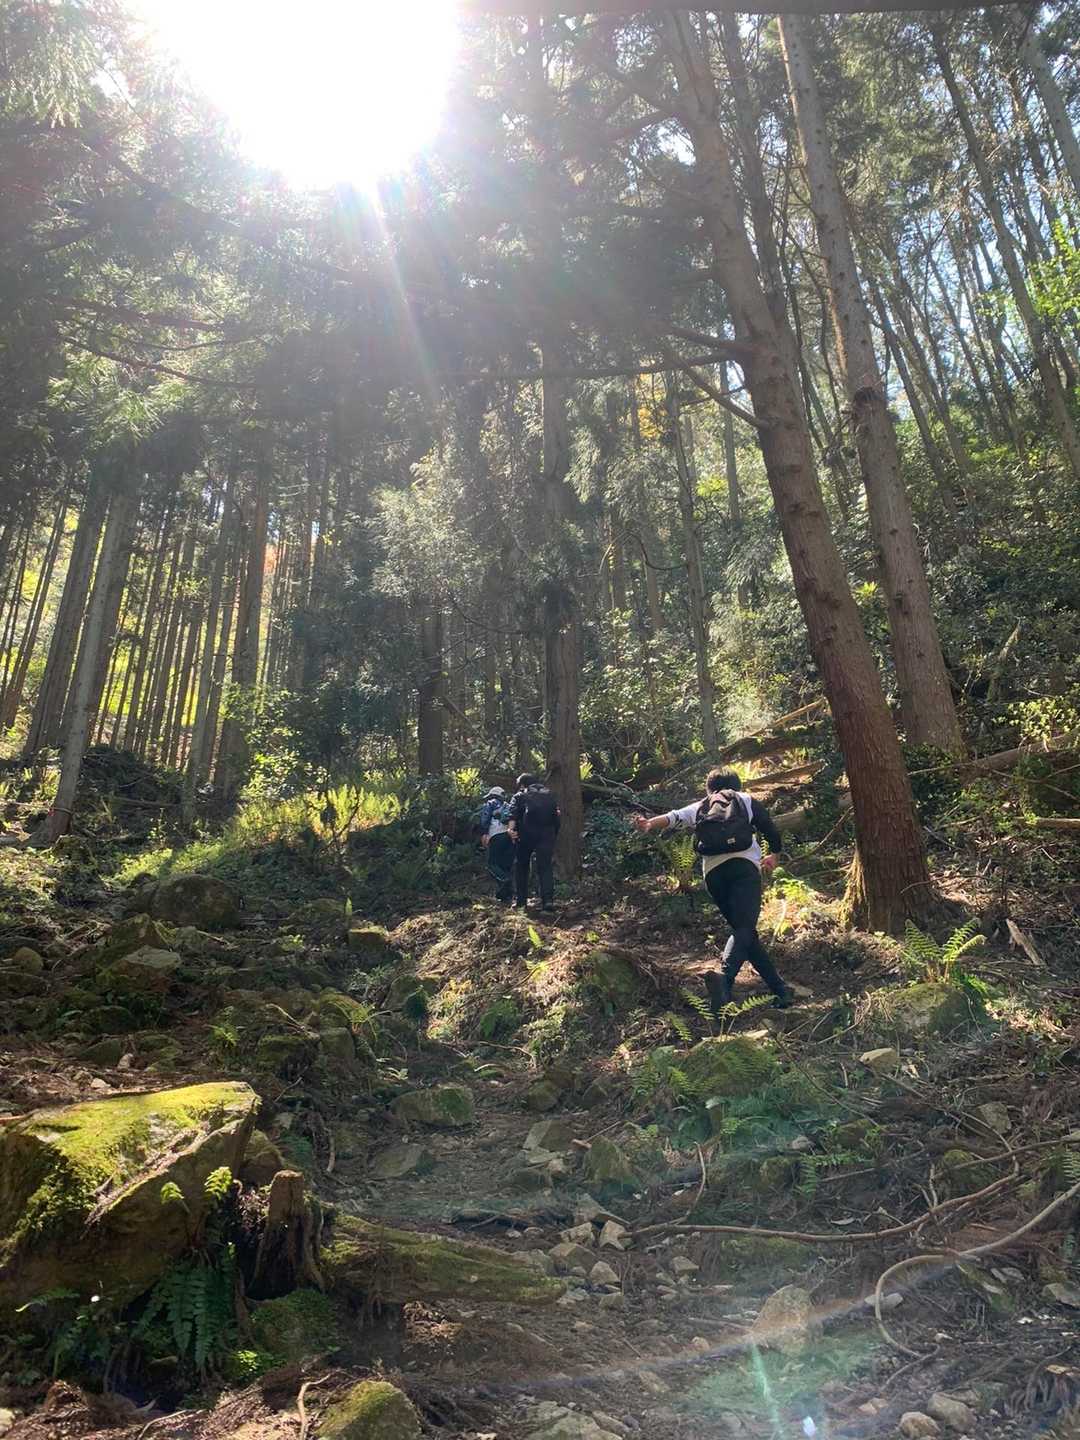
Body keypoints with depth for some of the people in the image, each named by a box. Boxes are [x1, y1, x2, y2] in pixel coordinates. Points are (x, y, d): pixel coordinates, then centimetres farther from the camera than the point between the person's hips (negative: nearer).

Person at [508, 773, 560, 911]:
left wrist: (511, 828, -16)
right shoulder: (549, 794, 26)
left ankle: (520, 900, 13)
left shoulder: (520, 795, 18)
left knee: (521, 865, 13)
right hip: (547, 832, 1)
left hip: (526, 832, -1)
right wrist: (555, 833, 20)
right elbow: (558, 816, 16)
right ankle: (548, 900, -15)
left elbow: (513, 812, -3)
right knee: (545, 866, 1)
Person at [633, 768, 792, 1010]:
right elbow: (771, 830, 18)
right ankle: (724, 977, -41)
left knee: (745, 931, 15)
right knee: (744, 929, -15)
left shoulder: (698, 808, 26)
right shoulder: (745, 800, 22)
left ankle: (779, 989, 18)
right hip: (744, 865, -3)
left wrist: (650, 823, -13)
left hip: (713, 872, 3)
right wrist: (775, 855, 37)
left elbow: (675, 817, 5)